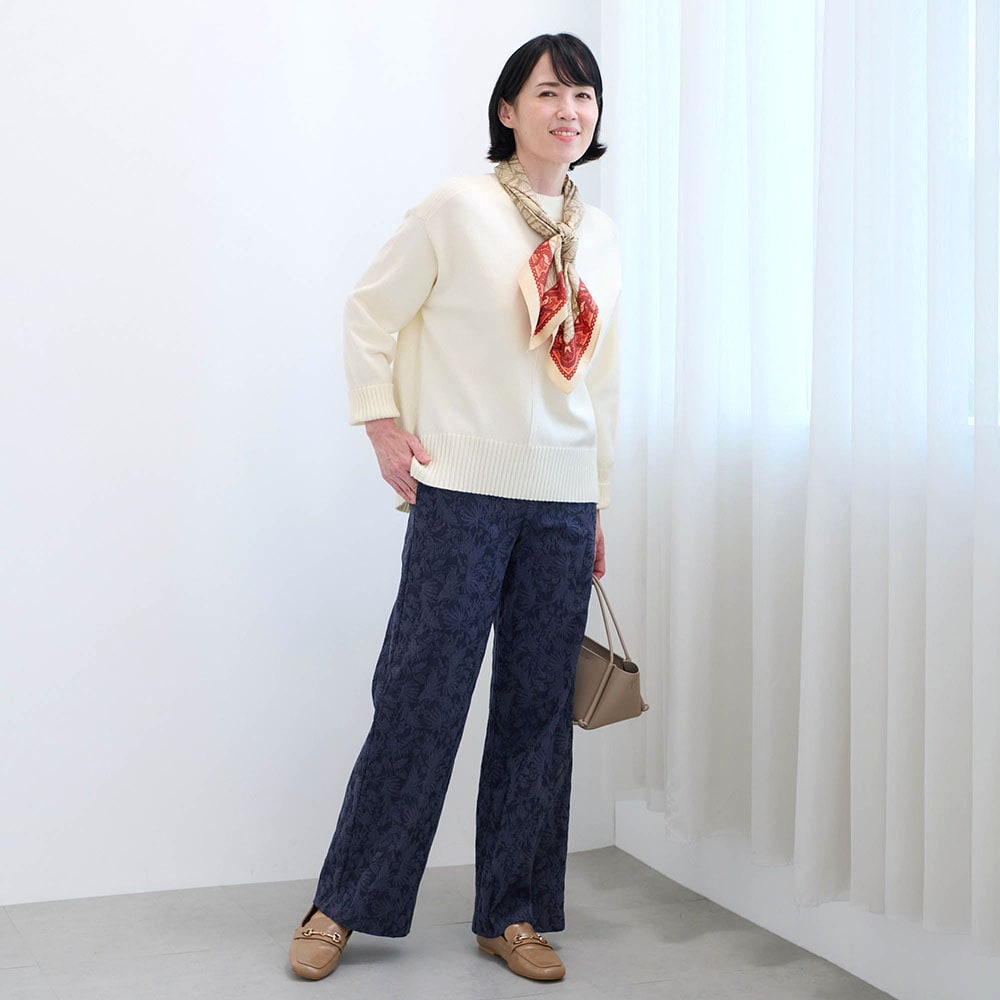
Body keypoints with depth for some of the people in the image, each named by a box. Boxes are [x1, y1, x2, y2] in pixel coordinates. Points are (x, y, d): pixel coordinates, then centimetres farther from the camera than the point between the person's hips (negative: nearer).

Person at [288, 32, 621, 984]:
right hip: (464, 491, -5)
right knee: (421, 698, -2)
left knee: (539, 709, 7)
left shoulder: (599, 235, 12)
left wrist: (597, 506, 16)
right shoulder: (459, 208, -4)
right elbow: (369, 313, 2)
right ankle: (342, 906, 12)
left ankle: (514, 914, 20)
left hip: (563, 503, 5)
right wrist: (384, 426, -5)